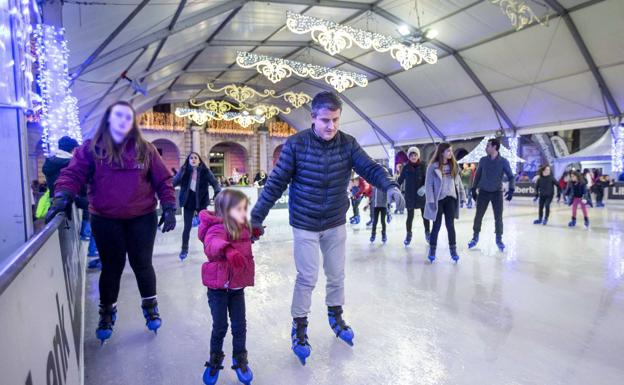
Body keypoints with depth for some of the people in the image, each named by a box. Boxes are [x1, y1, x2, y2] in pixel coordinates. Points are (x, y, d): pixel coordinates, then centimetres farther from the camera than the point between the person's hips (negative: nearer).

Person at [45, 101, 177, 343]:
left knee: (142, 264, 10)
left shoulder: (145, 149, 0)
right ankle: (107, 313, 33)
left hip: (142, 218, 0)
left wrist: (168, 208, -5)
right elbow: (73, 175, -6)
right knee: (111, 267, 12)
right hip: (105, 220, 0)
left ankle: (150, 307, 31)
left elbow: (163, 180, 0)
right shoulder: (91, 149, 0)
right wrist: (62, 198, -25)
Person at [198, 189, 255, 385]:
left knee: (240, 326, 11)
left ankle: (240, 360, 33)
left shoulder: (242, 229, 2)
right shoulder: (218, 228, -22)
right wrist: (229, 251, -63)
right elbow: (213, 244, -46)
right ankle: (215, 360, 36)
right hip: (218, 288, -5)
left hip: (237, 287, 6)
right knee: (220, 326, 10)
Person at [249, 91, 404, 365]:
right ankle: (299, 326, 26)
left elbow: (369, 168, -15)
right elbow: (276, 183, -13)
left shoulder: (348, 143, -8)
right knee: (307, 278, 3)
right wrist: (256, 217, -13)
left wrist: (389, 185, -36)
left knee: (337, 275, 17)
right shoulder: (296, 144, -16)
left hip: (336, 224, 4)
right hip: (305, 225, -3)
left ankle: (335, 316, 42)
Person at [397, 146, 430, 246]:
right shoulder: (406, 167, -1)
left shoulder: (423, 166, -2)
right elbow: (400, 180, 3)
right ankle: (408, 235, 20)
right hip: (410, 196, 0)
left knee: (425, 215, 6)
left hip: (421, 195, 0)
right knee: (410, 216, 5)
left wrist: (424, 187, -20)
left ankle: (428, 234, 23)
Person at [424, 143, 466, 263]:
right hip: (438, 200, -3)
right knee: (437, 225, 3)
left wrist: (462, 196, 8)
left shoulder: (454, 165, 8)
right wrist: (430, 200, -14)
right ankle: (432, 250, 16)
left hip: (450, 199, 4)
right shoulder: (433, 166, -8)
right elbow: (428, 184, -9)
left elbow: (458, 181, 12)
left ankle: (453, 250, 17)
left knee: (450, 225, 6)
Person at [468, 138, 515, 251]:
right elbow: (477, 175, 8)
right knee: (478, 216, 5)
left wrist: (511, 189, -17)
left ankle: (499, 239, 20)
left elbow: (510, 176, -3)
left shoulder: (503, 161, -7)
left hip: (497, 192, -1)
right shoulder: (483, 160, -1)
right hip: (483, 192, 1)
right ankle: (475, 237, 19)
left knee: (498, 217, 3)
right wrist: (474, 189, 8)